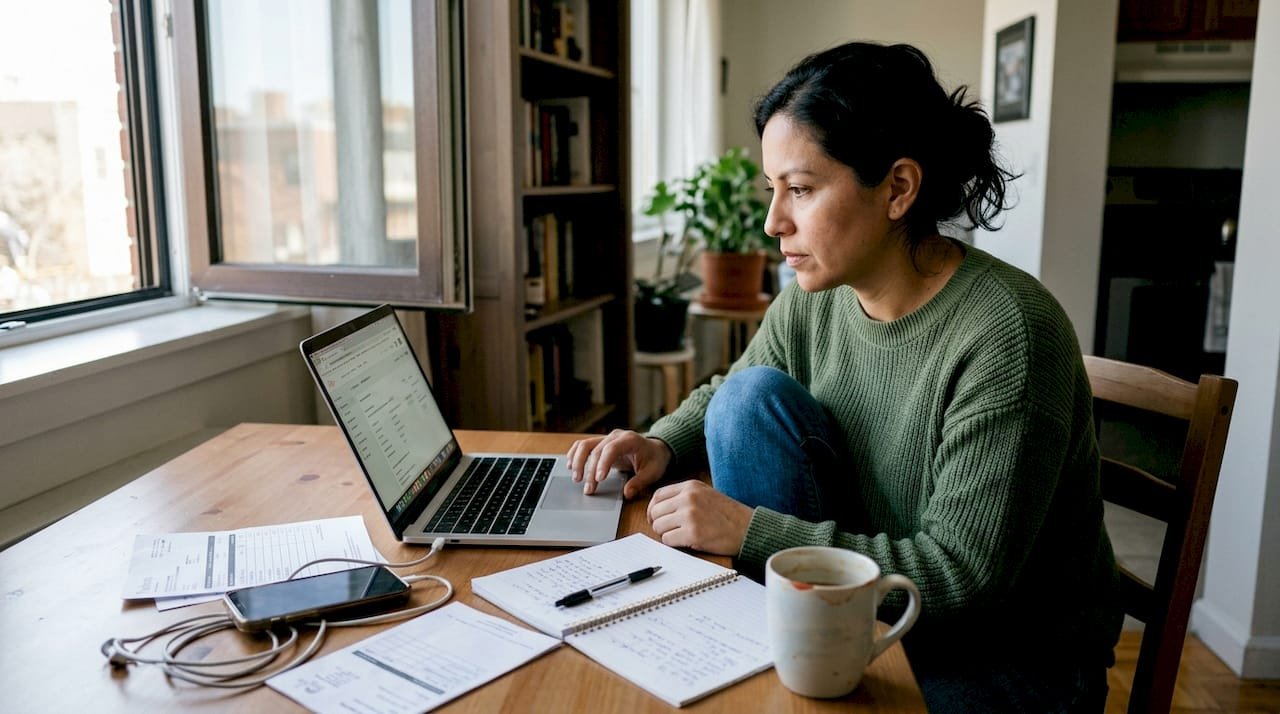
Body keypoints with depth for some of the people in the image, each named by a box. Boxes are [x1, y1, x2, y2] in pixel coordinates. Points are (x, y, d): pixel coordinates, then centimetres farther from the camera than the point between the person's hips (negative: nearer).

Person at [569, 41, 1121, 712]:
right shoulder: (812, 302, -8)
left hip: (1012, 656, -6)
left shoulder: (1005, 335, -27)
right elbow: (723, 397, 12)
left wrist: (750, 530, -27)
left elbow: (961, 575, -27)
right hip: (874, 601, 6)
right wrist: (662, 445, -10)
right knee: (755, 394, -13)